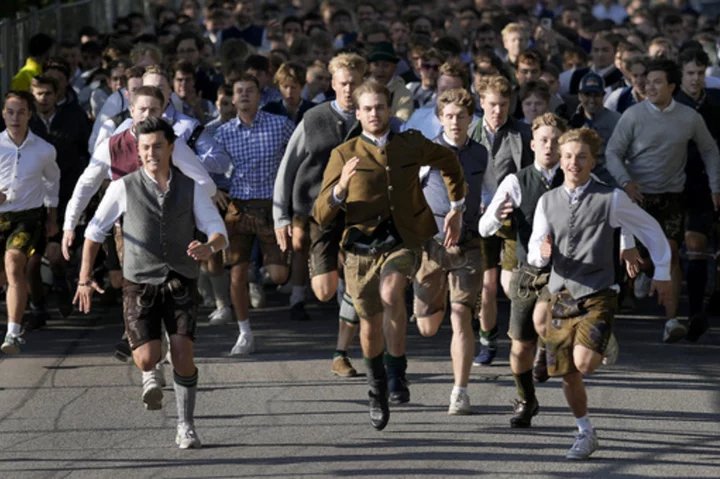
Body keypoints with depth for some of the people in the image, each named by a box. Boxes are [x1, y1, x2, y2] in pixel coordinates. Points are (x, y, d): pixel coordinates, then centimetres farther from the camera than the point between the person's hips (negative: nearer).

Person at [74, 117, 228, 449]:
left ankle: (186, 427, 3)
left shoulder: (191, 189, 0)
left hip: (180, 284, 1)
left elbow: (219, 234, -3)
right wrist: (84, 278, 1)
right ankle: (151, 378, 25)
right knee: (147, 359, -14)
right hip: (140, 284, -1)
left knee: (183, 355, -14)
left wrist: (208, 248, -28)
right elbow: (95, 232, 7)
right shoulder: (124, 188, -4)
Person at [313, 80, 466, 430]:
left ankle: (397, 371, -17)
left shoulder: (411, 145, 6)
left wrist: (456, 209, 26)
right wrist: (340, 187, -22)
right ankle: (377, 389, 34)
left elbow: (449, 162, 28)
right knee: (370, 326, 7)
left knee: (391, 294, -31)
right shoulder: (343, 155, 2)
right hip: (361, 246, 1)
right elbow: (321, 214, -3)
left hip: (402, 240, -1)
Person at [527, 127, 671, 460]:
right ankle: (585, 433, 27)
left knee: (584, 363, -24)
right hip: (561, 295, 4)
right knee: (566, 374, 7)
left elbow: (651, 230, 7)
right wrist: (541, 253, -18)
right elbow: (534, 254, 6)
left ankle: (604, 348, 11)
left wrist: (662, 273, 11)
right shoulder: (548, 202, 6)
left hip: (598, 295, -4)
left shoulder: (611, 199, -5)